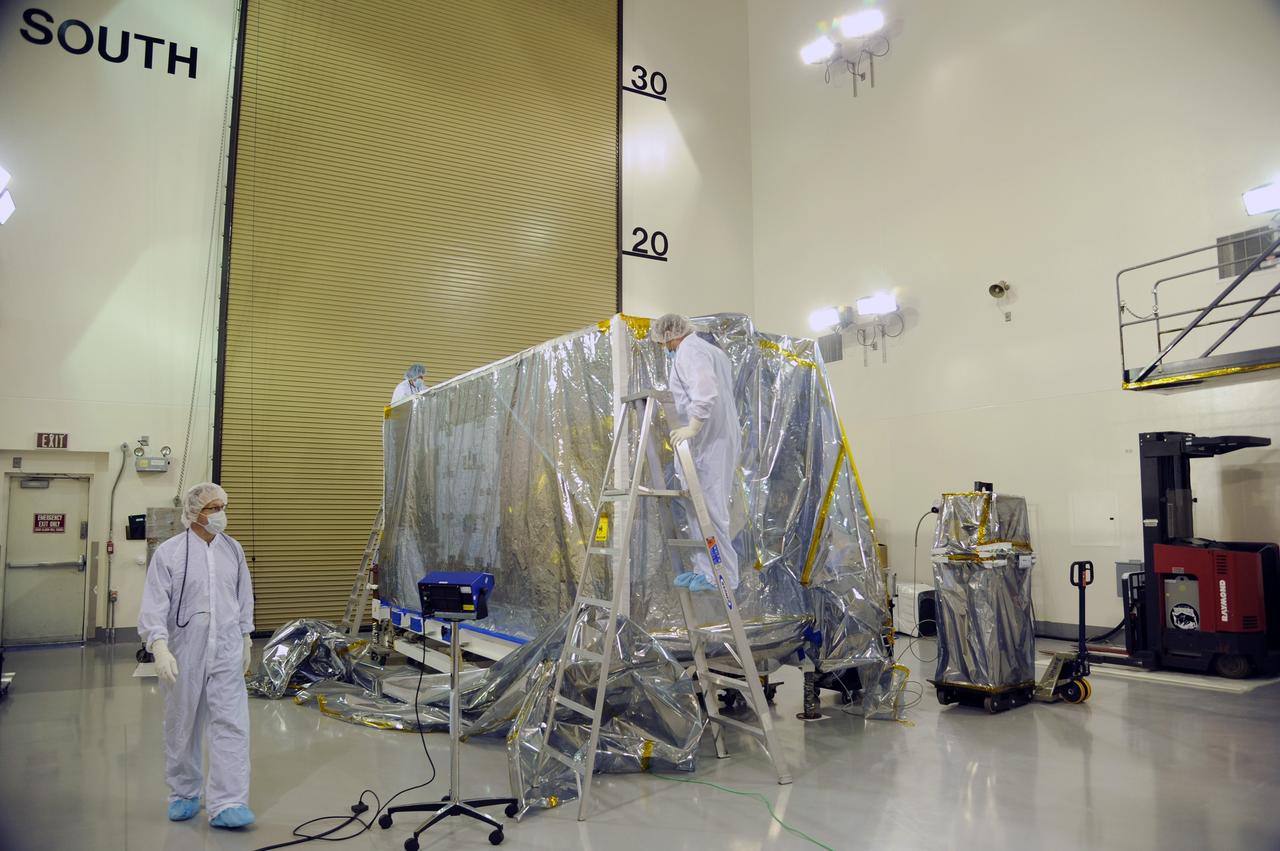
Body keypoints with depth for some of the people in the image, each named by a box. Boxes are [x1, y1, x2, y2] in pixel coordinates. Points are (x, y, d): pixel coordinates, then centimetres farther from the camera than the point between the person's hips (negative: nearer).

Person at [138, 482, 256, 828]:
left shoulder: (233, 549, 5)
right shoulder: (169, 552, -7)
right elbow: (154, 605, -12)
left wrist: (246, 641, 15)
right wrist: (160, 647, -23)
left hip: (227, 652, 2)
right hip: (185, 653, -2)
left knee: (231, 724, -4)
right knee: (183, 727, 13)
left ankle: (227, 805, -2)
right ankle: (184, 794, 32)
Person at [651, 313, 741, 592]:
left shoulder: (688, 352, -10)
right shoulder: (711, 350, 23)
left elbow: (705, 392, -27)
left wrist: (692, 427, -27)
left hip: (708, 443, -11)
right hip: (721, 439, 11)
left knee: (710, 509, -6)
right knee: (702, 507, 14)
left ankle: (723, 576, 0)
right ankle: (705, 569, 20)